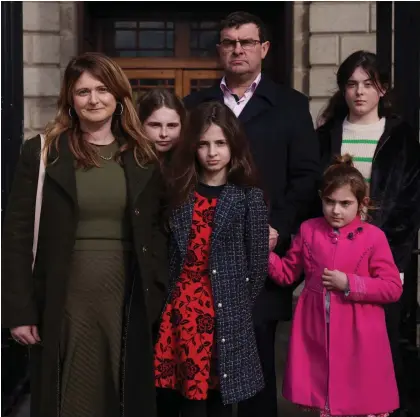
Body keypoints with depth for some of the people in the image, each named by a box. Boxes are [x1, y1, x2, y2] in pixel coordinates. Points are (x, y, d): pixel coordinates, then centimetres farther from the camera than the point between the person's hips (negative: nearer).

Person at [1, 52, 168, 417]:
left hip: (127, 301, 2)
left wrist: (158, 295, 1)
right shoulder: (42, 152, -2)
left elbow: (157, 231, 9)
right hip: (64, 302, -2)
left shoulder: (142, 157, 6)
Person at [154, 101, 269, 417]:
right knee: (190, 391, 6)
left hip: (227, 308, -2)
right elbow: (169, 252, 10)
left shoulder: (249, 197, -2)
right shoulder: (180, 192, 7)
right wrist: (171, 298, 4)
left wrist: (243, 304, -1)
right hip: (183, 306, 2)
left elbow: (258, 260, -1)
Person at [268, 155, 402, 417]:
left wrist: (349, 284, -17)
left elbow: (393, 288, -9)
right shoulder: (308, 230, 2)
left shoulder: (373, 237, -8)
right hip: (316, 331, 3)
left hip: (358, 335, -3)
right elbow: (287, 273, 9)